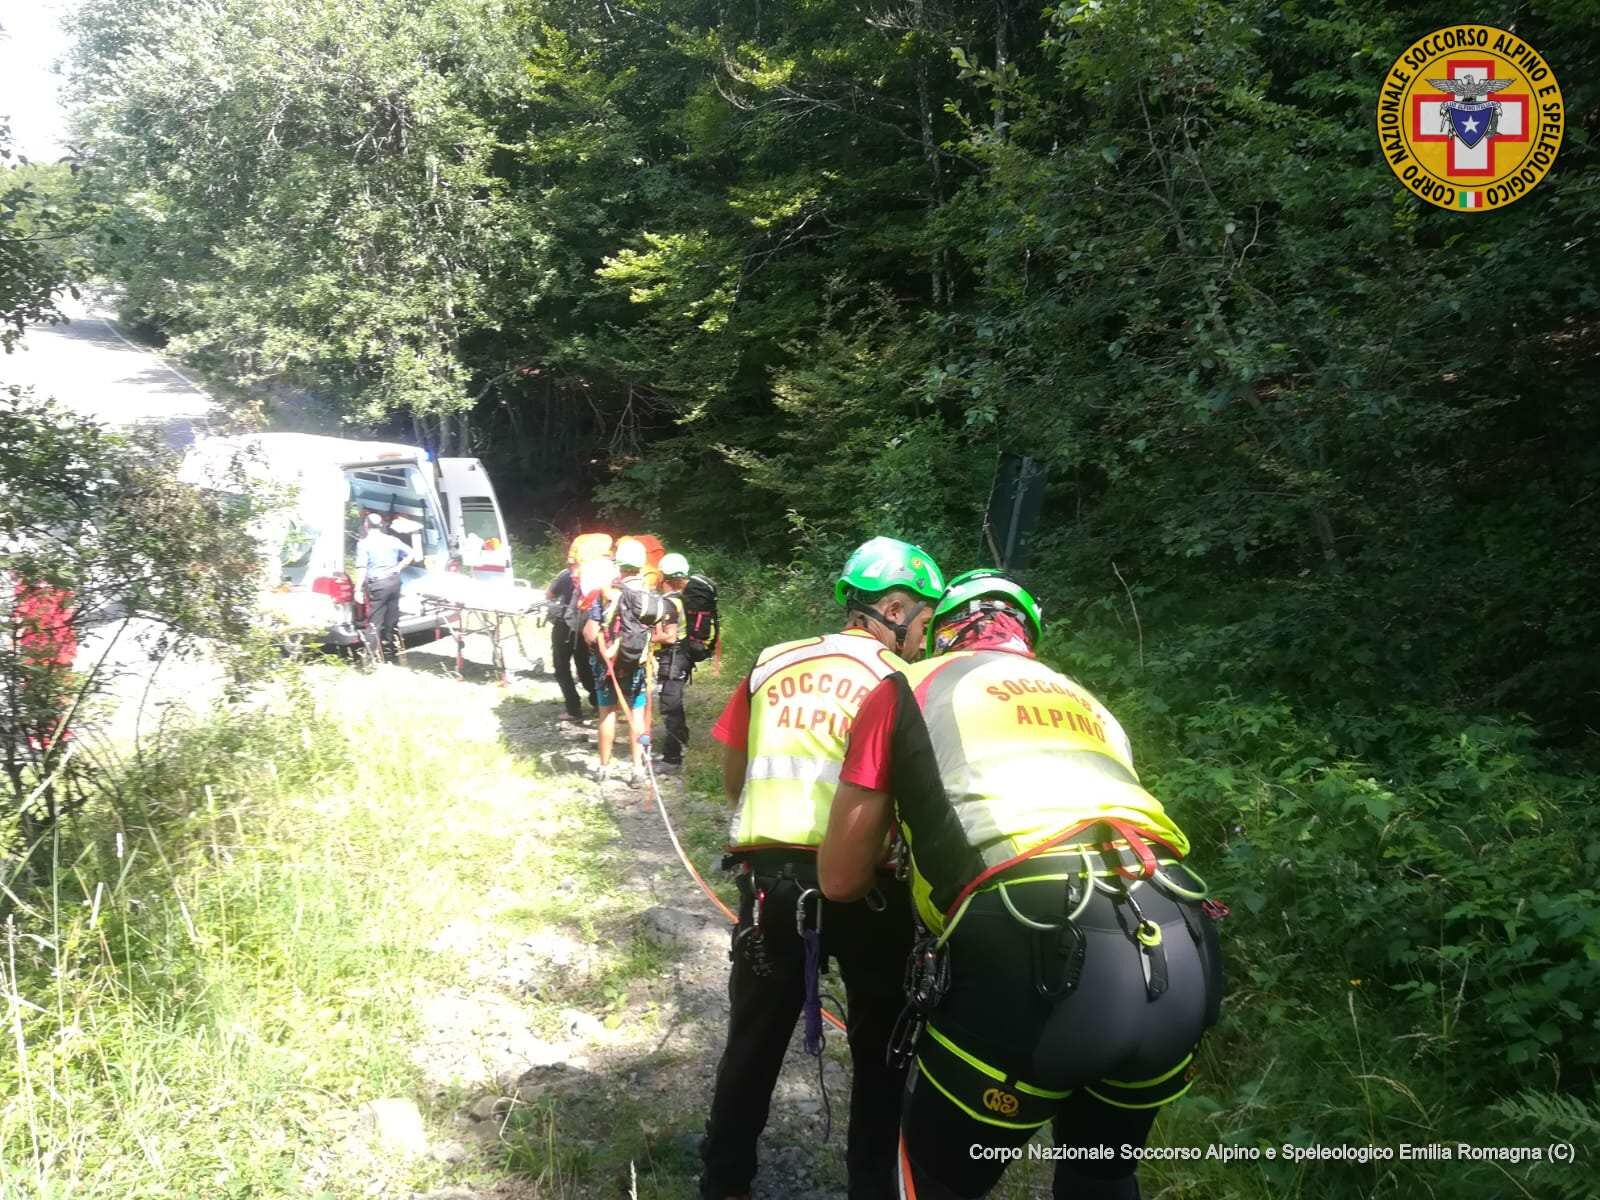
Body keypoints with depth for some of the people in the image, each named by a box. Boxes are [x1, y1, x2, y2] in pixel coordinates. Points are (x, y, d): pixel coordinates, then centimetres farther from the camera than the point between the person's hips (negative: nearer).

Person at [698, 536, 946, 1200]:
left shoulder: (772, 662, 9)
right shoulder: (898, 682, -3)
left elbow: (733, 777, 15)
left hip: (769, 876, 4)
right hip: (866, 884, -3)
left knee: (754, 1039, 19)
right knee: (879, 1046, 17)